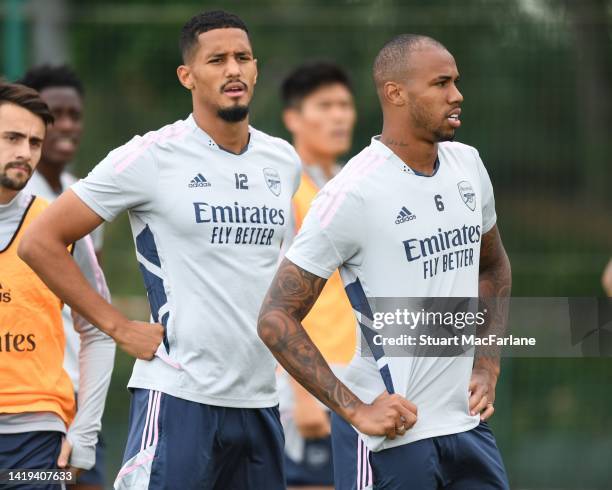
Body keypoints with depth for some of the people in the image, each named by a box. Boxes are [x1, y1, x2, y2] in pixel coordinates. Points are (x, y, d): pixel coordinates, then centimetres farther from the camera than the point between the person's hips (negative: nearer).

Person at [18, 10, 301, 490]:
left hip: (260, 400, 6)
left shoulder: (284, 162, 11)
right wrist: (119, 328, -7)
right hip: (179, 397, -6)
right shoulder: (152, 158, -7)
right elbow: (41, 242, -5)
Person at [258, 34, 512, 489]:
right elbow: (276, 318, -14)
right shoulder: (354, 193, -15)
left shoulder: (468, 166, 7)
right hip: (390, 436, -6)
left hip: (467, 424, 6)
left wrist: (487, 366, 12)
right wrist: (356, 411, -18)